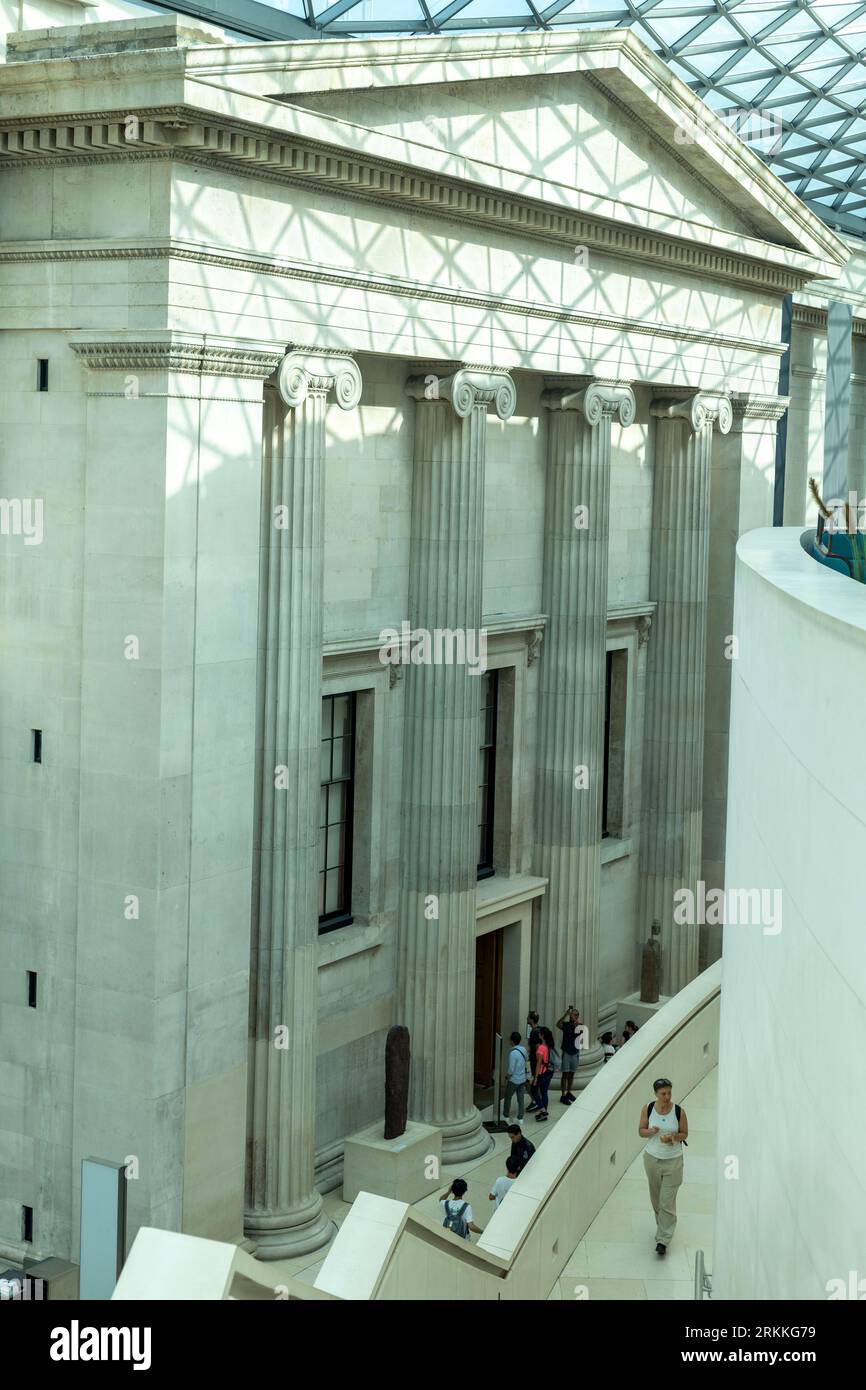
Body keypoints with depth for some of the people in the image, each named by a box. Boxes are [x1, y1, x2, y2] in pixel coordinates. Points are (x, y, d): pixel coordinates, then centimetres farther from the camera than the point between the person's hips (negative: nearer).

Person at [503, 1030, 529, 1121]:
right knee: (521, 1099, 11)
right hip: (522, 1079, 6)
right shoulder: (524, 1049, -3)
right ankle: (520, 1117, 15)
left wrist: (507, 1076, -6)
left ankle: (506, 1116, 25)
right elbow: (527, 1059, 16)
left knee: (508, 1097, 13)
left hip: (513, 1080, -6)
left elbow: (511, 1070, -24)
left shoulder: (513, 1053, -26)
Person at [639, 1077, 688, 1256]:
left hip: (673, 1161, -3)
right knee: (656, 1199, 17)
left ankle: (663, 1240, -3)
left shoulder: (678, 1111, -11)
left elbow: (684, 1134, 0)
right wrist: (650, 1131, -20)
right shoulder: (648, 1109, -7)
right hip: (652, 1158, 3)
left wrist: (673, 1137, -21)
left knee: (667, 1202, -5)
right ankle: (663, 1226, 40)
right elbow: (641, 1131, 2)